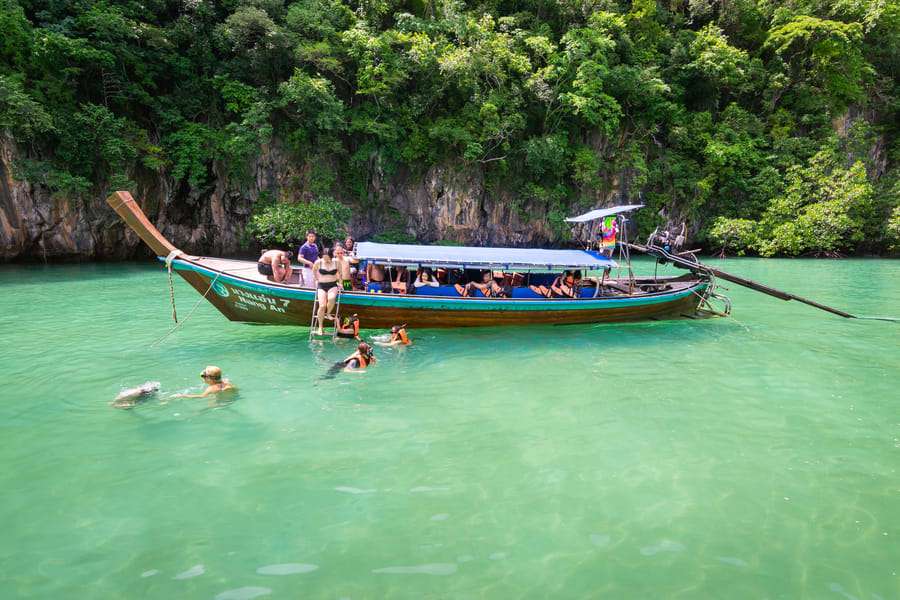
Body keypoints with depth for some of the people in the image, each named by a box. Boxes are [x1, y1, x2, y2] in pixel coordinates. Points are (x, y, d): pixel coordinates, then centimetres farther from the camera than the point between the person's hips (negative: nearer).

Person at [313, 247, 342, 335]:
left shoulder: (336, 263, 0)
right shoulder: (318, 262, -2)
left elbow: (340, 273, 16)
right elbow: (314, 271, 18)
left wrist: (339, 282, 10)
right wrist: (316, 280, 15)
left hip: (333, 285, 0)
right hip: (321, 286, 0)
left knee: (331, 298, -34)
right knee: (322, 305, -18)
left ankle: (328, 314, -4)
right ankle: (320, 327, -6)